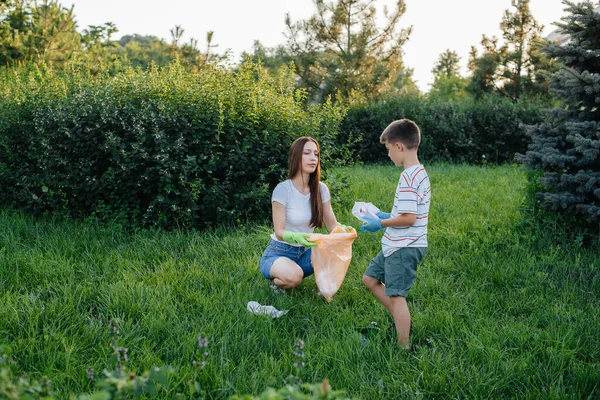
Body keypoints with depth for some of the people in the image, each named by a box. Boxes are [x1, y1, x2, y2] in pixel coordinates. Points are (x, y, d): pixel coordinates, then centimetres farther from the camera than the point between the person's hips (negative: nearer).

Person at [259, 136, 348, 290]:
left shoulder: (321, 189, -2)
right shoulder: (283, 189, -17)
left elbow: (332, 224, -2)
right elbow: (279, 231, -20)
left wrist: (343, 229, -27)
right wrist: (296, 237, -43)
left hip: (304, 252, 5)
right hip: (279, 253, -5)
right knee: (294, 276, -37)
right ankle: (277, 280, 0)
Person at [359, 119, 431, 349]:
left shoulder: (408, 177, -21)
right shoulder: (420, 173, 10)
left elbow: (408, 218, -25)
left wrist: (381, 224, -13)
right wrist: (388, 217, 14)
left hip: (404, 248, -10)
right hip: (400, 245, 10)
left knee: (396, 295, -6)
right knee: (370, 278, 19)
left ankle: (404, 346, 1)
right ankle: (400, 319, 25)